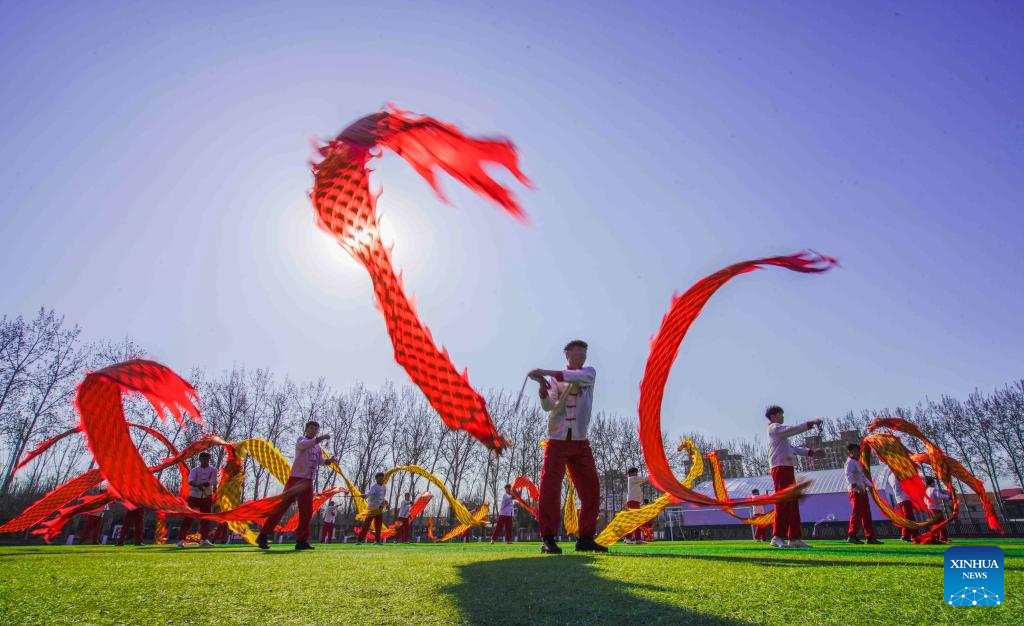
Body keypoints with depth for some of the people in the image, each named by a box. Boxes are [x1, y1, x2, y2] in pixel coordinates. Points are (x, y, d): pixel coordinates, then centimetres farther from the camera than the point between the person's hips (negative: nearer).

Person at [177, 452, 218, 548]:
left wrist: (203, 484, -31)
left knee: (205, 518, 3)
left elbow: (213, 482, -13)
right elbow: (190, 480, -21)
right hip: (194, 496, -1)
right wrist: (197, 485, -42)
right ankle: (181, 539, 0)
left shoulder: (213, 470, 3)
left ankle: (204, 540, 8)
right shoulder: (195, 470, 0)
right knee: (188, 517, -4)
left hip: (207, 497, 1)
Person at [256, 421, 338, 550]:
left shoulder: (318, 447, 20)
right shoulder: (301, 440, 1)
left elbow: (320, 461, 10)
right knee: (283, 506, -9)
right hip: (296, 478, -6)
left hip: (308, 481, 6)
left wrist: (330, 460, -10)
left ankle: (301, 541, 6)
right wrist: (321, 438, -31)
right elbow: (304, 445, -23)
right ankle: (263, 536, -4)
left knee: (306, 511, 3)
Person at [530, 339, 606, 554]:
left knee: (591, 489, 3)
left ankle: (585, 539, 13)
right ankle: (548, 539, -4)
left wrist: (546, 372, -27)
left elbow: (578, 377, -17)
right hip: (558, 440, -2)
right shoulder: (554, 380, 7)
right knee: (550, 488, -9)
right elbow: (548, 406, -7)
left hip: (581, 442, 3)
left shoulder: (590, 373, 8)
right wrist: (542, 386, -26)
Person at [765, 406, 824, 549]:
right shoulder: (774, 428, -1)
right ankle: (778, 537, -16)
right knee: (783, 502, -14)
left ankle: (794, 538, 10)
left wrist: (811, 452, 16)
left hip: (787, 469, 10)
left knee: (793, 504, 8)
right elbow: (793, 429, -17)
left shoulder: (780, 432, 29)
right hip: (781, 468, -10)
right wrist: (811, 423, -15)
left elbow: (792, 448, 24)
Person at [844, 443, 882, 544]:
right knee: (857, 513, -11)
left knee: (866, 514, 11)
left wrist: (870, 485, 18)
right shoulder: (850, 462, -8)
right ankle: (851, 535, -10)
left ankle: (870, 537, 16)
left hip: (862, 491, 10)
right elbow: (848, 475, -24)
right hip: (855, 491, -10)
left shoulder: (857, 463, 23)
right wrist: (855, 485, -38)